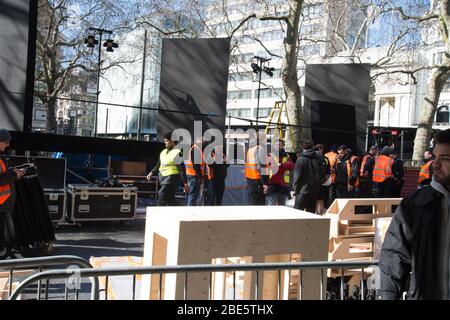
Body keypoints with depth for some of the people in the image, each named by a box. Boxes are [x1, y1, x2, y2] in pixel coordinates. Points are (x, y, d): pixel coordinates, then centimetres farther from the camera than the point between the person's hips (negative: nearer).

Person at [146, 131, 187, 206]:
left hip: (172, 177, -8)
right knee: (169, 198, 11)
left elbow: (181, 169, -13)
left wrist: (185, 183, -15)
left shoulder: (177, 153, -11)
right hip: (163, 177, 8)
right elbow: (158, 165, 23)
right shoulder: (163, 152, 14)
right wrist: (152, 173, 9)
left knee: (162, 194, -18)